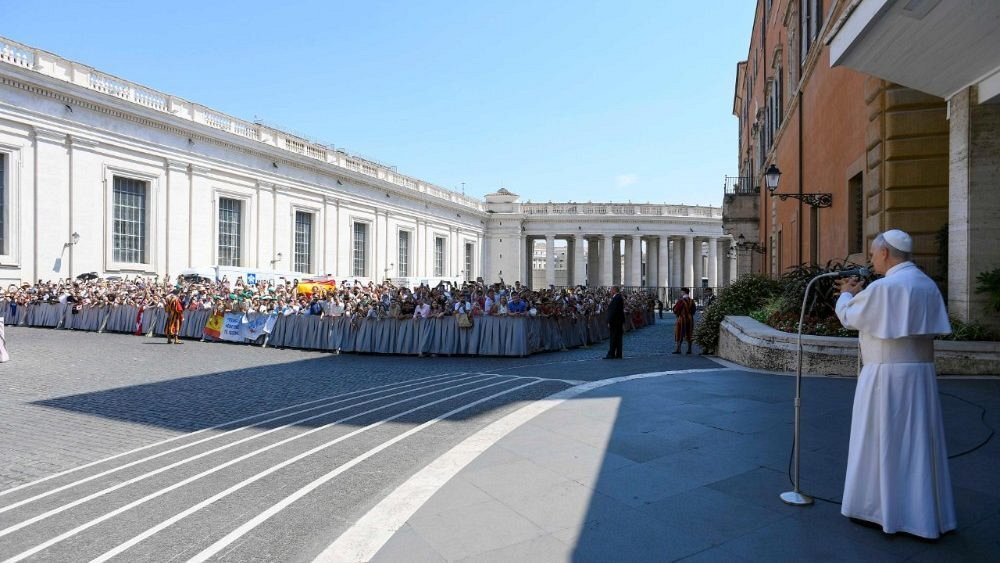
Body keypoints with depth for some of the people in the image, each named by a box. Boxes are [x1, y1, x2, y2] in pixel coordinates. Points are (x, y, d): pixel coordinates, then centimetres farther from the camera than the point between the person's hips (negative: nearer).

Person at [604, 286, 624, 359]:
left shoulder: (616, 298, -17)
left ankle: (611, 355, -4)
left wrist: (609, 322, -17)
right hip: (619, 321, 10)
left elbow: (613, 311, -20)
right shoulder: (619, 298, 14)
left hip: (615, 322, -10)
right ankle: (618, 355, 14)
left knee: (614, 339, -7)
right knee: (618, 339, 10)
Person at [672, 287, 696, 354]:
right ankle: (689, 349, 11)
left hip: (682, 319, -5)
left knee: (680, 334, 2)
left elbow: (675, 310, -11)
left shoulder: (681, 301, -15)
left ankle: (678, 349, 0)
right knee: (689, 334, 10)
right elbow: (693, 311, 12)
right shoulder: (692, 301, 3)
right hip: (690, 319, 5)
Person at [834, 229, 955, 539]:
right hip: (921, 373, 7)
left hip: (886, 375, -7)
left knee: (880, 441, 5)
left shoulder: (882, 287, -16)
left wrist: (847, 294, 17)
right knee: (919, 441, 14)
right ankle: (927, 512, 25)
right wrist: (861, 293, 21)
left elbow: (848, 316, -3)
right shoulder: (927, 285, 10)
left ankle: (876, 509, 17)